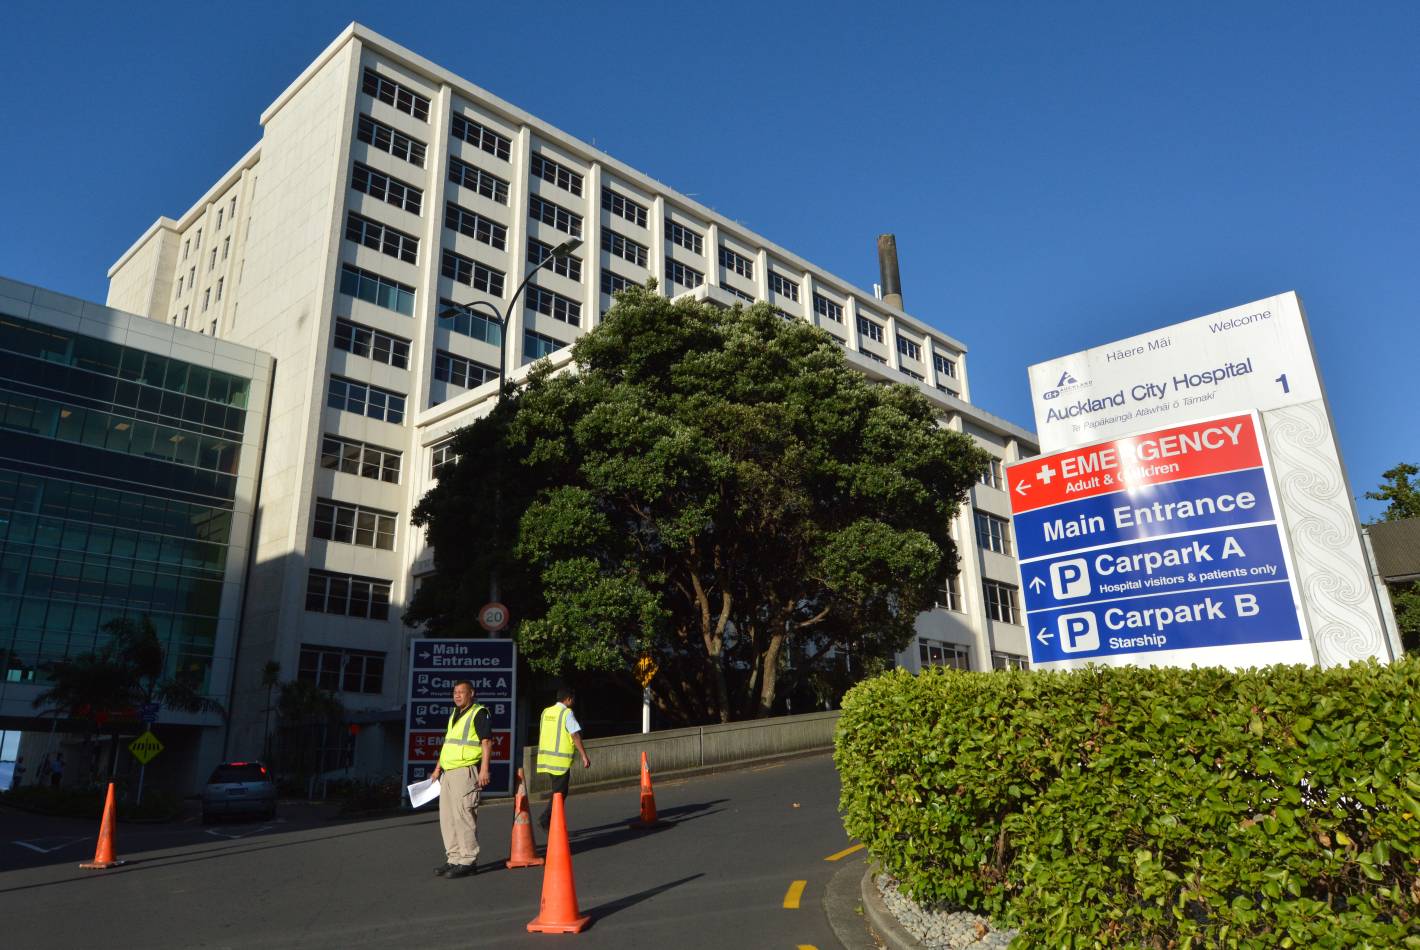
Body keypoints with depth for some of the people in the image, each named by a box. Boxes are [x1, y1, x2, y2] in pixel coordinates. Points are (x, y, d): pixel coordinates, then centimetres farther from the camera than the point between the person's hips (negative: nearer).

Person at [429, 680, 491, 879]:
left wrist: (484, 769, -21)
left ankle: (468, 861, -1)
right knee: (447, 818, 11)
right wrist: (438, 769, 23)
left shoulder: (479, 713, -7)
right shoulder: (454, 715, 20)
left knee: (464, 817, -9)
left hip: (466, 773, -9)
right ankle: (454, 858, 20)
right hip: (448, 773, 9)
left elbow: (487, 742, -14)